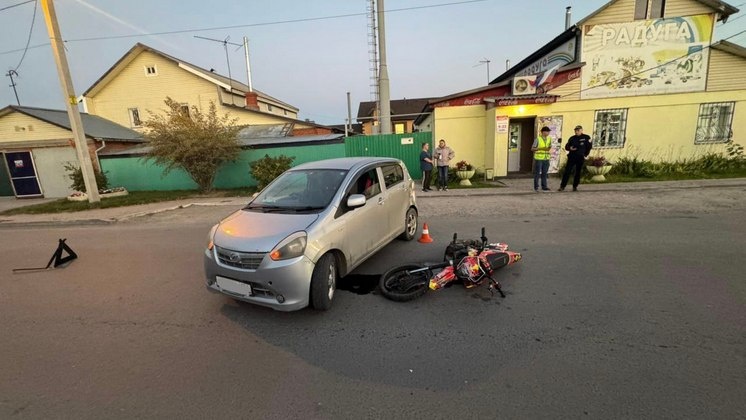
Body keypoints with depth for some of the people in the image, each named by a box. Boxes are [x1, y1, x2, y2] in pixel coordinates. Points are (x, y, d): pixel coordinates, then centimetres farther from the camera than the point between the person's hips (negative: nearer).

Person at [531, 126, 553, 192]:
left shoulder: (549, 139, 11)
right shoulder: (538, 139, -5)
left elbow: (549, 147, 21)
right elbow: (532, 149, -4)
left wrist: (549, 149, -2)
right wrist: (540, 148, -16)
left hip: (546, 159, 5)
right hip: (539, 158, -5)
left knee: (545, 173, 7)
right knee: (537, 173, 0)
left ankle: (544, 186, 15)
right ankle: (536, 187, 7)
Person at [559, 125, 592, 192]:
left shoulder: (586, 137, 1)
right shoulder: (572, 138, 5)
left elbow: (589, 146, 7)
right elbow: (566, 146, 10)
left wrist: (585, 155, 4)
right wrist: (570, 148, -11)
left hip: (580, 158, -1)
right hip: (572, 157, 1)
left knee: (578, 172, 6)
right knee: (567, 171, -5)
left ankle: (575, 186, 15)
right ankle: (562, 186, -3)